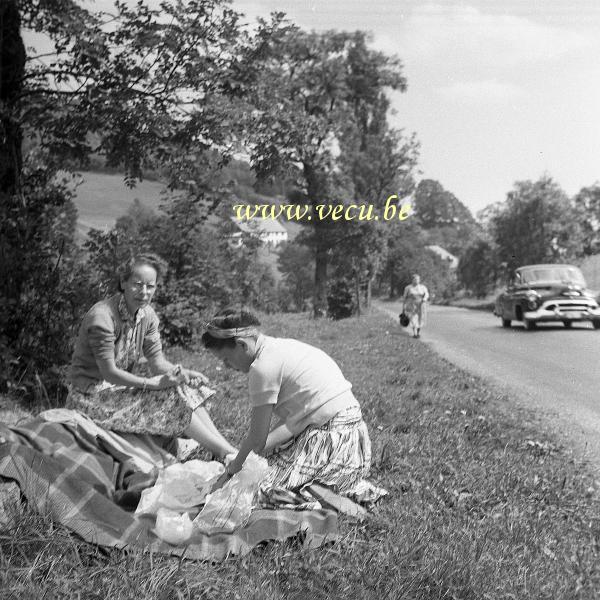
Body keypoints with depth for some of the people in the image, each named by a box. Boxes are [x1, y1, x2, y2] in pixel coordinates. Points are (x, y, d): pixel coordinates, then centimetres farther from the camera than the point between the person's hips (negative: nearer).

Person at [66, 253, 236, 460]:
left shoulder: (148, 315, 2)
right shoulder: (102, 317, -23)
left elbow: (157, 361, 0)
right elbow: (108, 372, -24)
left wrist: (183, 372, -20)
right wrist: (154, 383, -30)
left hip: (121, 387, 8)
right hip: (91, 395, -8)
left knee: (188, 388, -10)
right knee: (170, 398, -22)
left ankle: (226, 447, -14)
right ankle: (227, 453, -18)